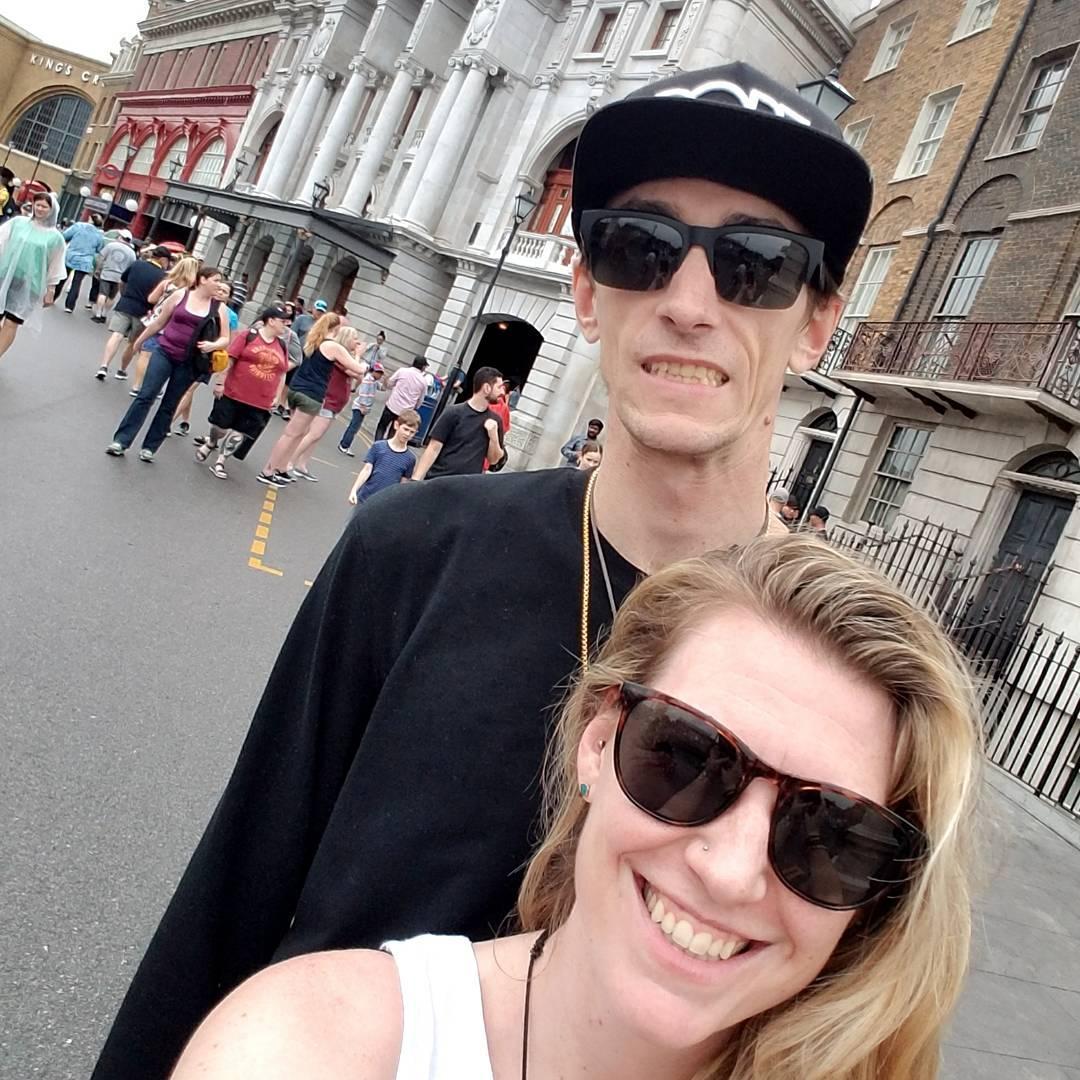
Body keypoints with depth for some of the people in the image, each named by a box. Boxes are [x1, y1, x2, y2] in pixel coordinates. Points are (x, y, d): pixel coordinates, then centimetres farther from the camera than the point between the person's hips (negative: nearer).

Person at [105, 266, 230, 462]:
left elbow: (225, 339, 1)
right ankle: (121, 440, -2)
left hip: (188, 363, 1)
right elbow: (159, 322, 9)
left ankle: (149, 447, 14)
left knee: (169, 406, 6)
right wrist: (141, 339, 17)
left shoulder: (219, 307, -1)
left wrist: (213, 345, -20)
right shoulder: (180, 295, -2)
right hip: (164, 352, -1)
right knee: (145, 396, -6)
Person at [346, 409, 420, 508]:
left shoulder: (410, 458, -5)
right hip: (364, 498, 1)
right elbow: (366, 470, -7)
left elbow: (402, 484, 0)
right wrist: (354, 490, -15)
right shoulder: (378, 446, -6)